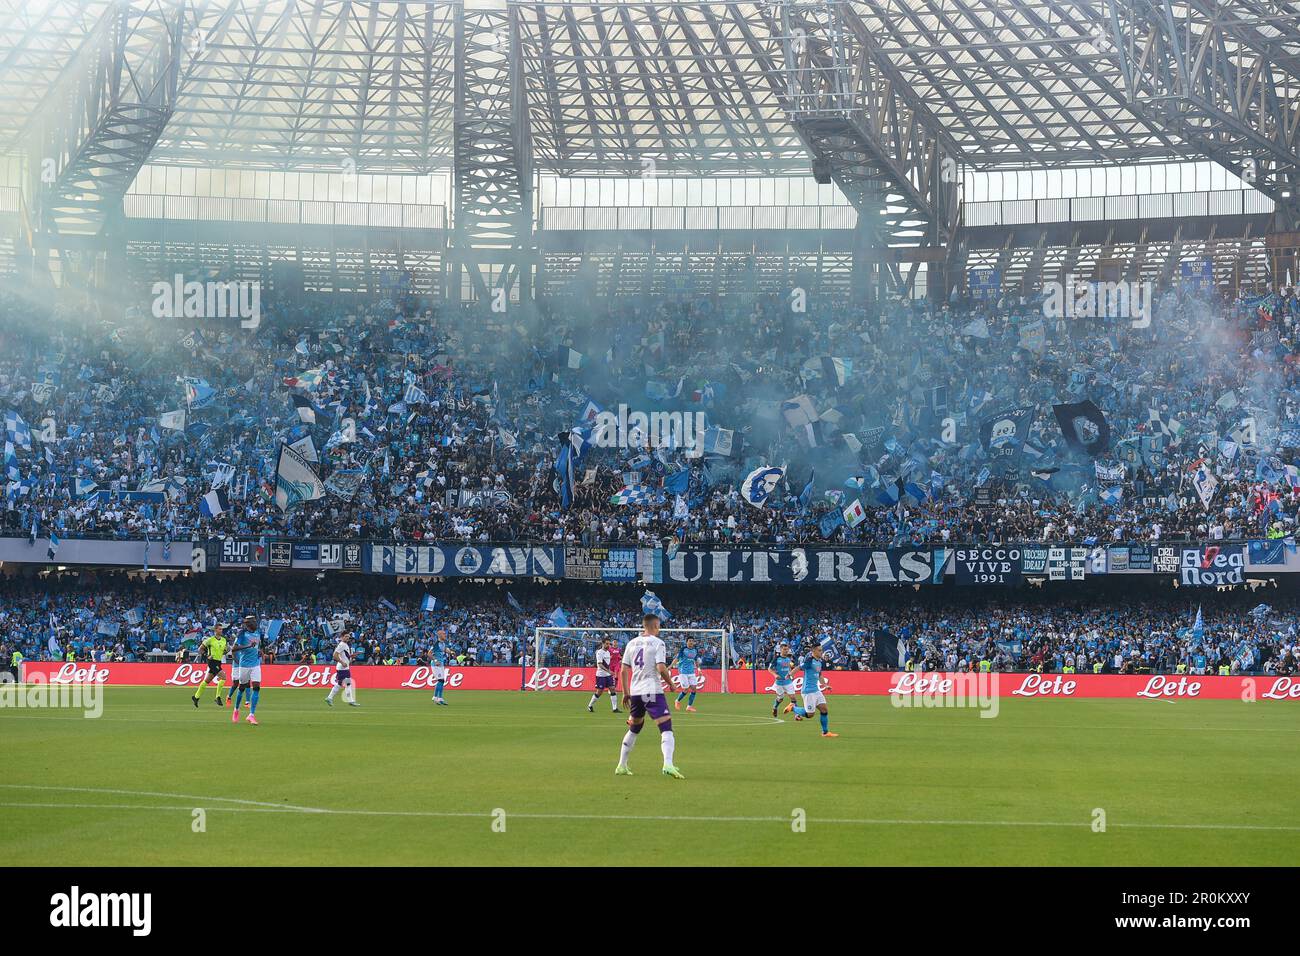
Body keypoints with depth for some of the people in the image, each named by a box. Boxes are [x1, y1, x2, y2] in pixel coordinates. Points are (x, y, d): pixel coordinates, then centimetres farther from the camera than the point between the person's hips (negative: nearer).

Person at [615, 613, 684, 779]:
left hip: (635, 692, 6)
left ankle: (621, 766, 26)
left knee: (633, 728, 23)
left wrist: (626, 693, 17)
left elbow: (624, 670, 10)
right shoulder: (657, 643, -7)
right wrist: (670, 683, 1)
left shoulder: (632, 643, 10)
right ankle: (668, 764, -27)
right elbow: (661, 668, -16)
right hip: (653, 690, -6)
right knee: (666, 728, -9)